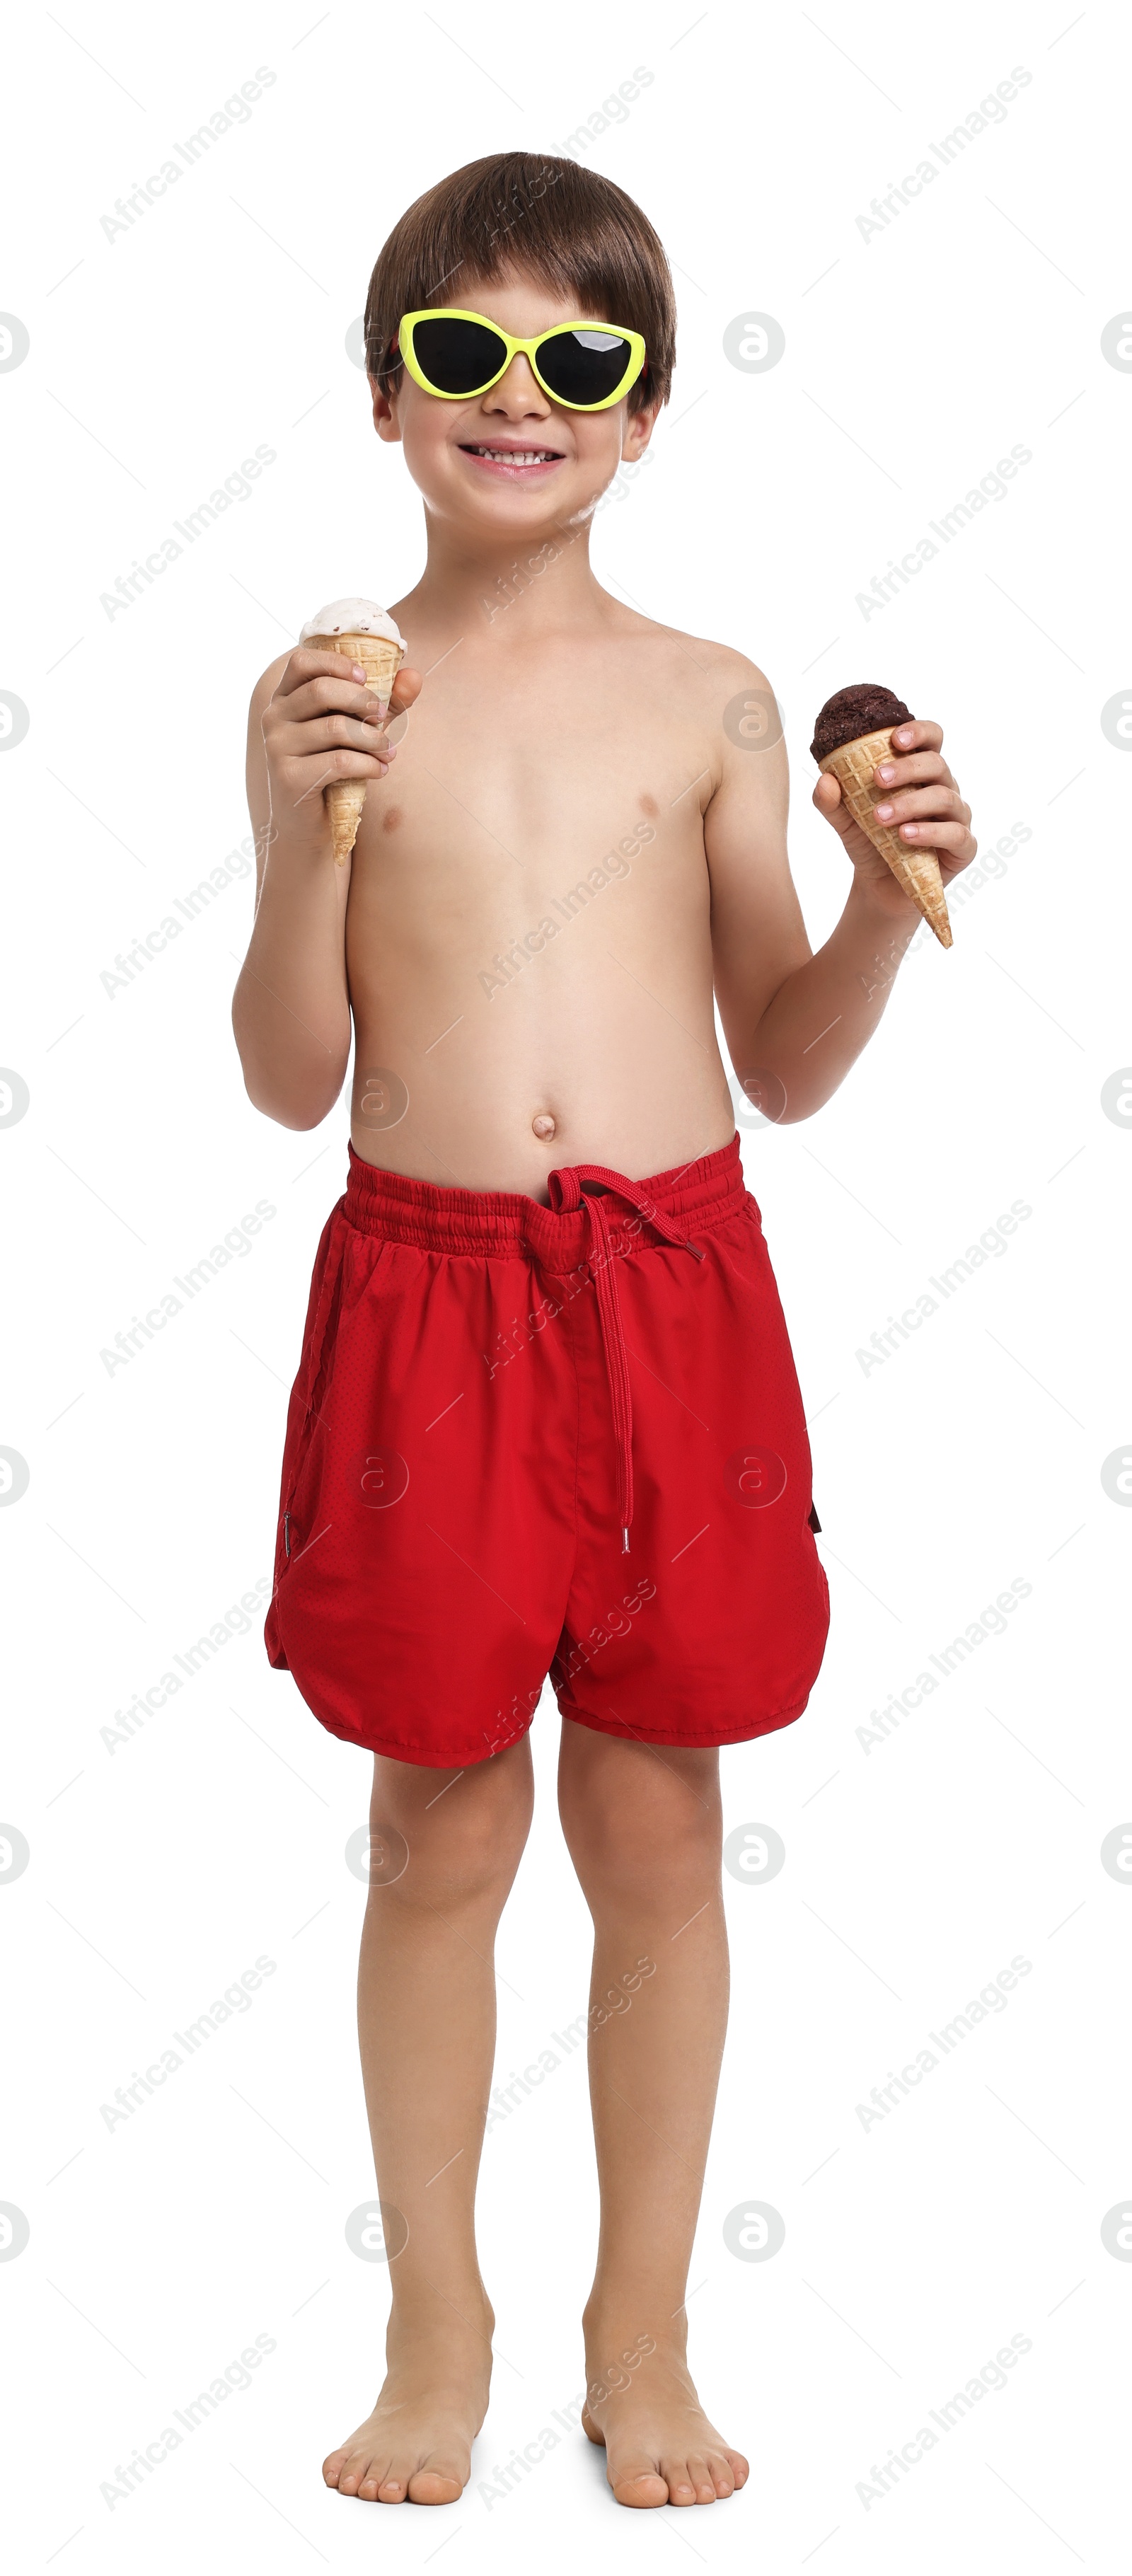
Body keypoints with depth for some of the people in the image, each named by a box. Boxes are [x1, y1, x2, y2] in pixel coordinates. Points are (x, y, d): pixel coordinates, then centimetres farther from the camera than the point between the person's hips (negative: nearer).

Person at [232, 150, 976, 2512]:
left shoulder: (712, 703, 5)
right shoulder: (326, 698, 2)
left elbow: (788, 1068, 8)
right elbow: (292, 1081, 0)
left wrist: (892, 895, -8)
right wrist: (307, 843, -13)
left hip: (675, 1283, 1)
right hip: (425, 1285, -1)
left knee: (656, 1827, 8)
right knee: (442, 1830, 8)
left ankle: (642, 2335, 25)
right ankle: (440, 2334, 26)